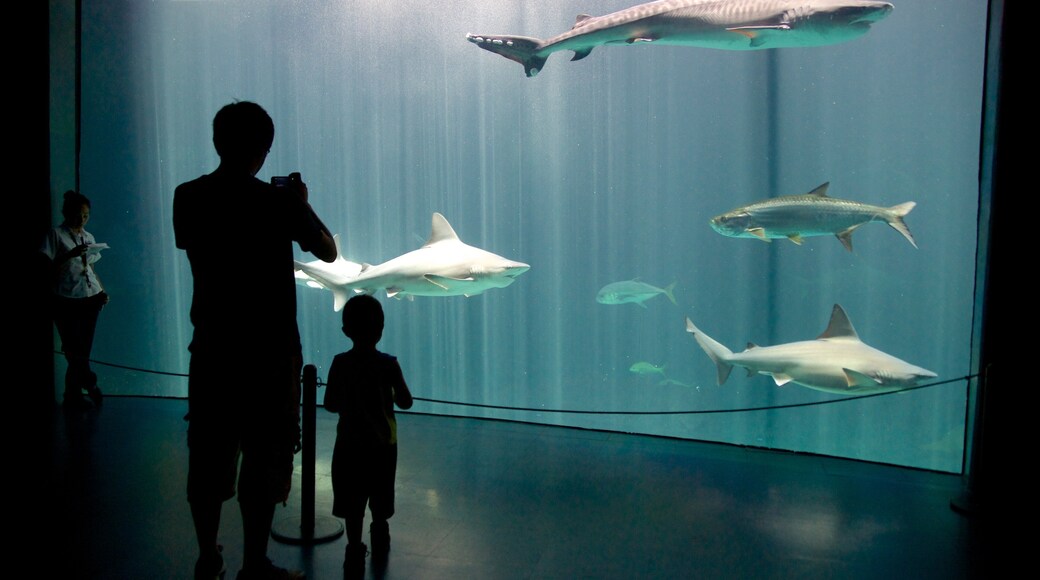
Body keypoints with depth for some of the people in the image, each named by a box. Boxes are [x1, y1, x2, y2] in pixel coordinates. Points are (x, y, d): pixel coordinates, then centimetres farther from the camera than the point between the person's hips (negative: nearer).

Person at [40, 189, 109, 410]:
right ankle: (91, 387, 6)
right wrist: (70, 254, -21)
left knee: (83, 349, 4)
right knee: (74, 349, -6)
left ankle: (73, 396, 12)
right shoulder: (56, 235, -2)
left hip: (90, 299, 5)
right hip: (66, 300, -5)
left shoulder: (89, 237, 14)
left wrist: (102, 291, 6)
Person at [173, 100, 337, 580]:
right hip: (269, 348, -4)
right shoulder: (278, 202, -13)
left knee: (208, 453, 14)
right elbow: (328, 252, 0)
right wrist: (301, 202, 13)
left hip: (211, 346, 4)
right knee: (264, 456, 7)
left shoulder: (187, 197, -1)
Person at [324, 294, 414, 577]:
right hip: (383, 444, 0)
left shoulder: (339, 363, -8)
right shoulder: (388, 364, -12)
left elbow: (330, 404, -3)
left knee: (353, 503, 5)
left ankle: (355, 551, 2)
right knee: (380, 501, 18)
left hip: (349, 444, 0)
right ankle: (380, 542, 36)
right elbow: (406, 402, -5)